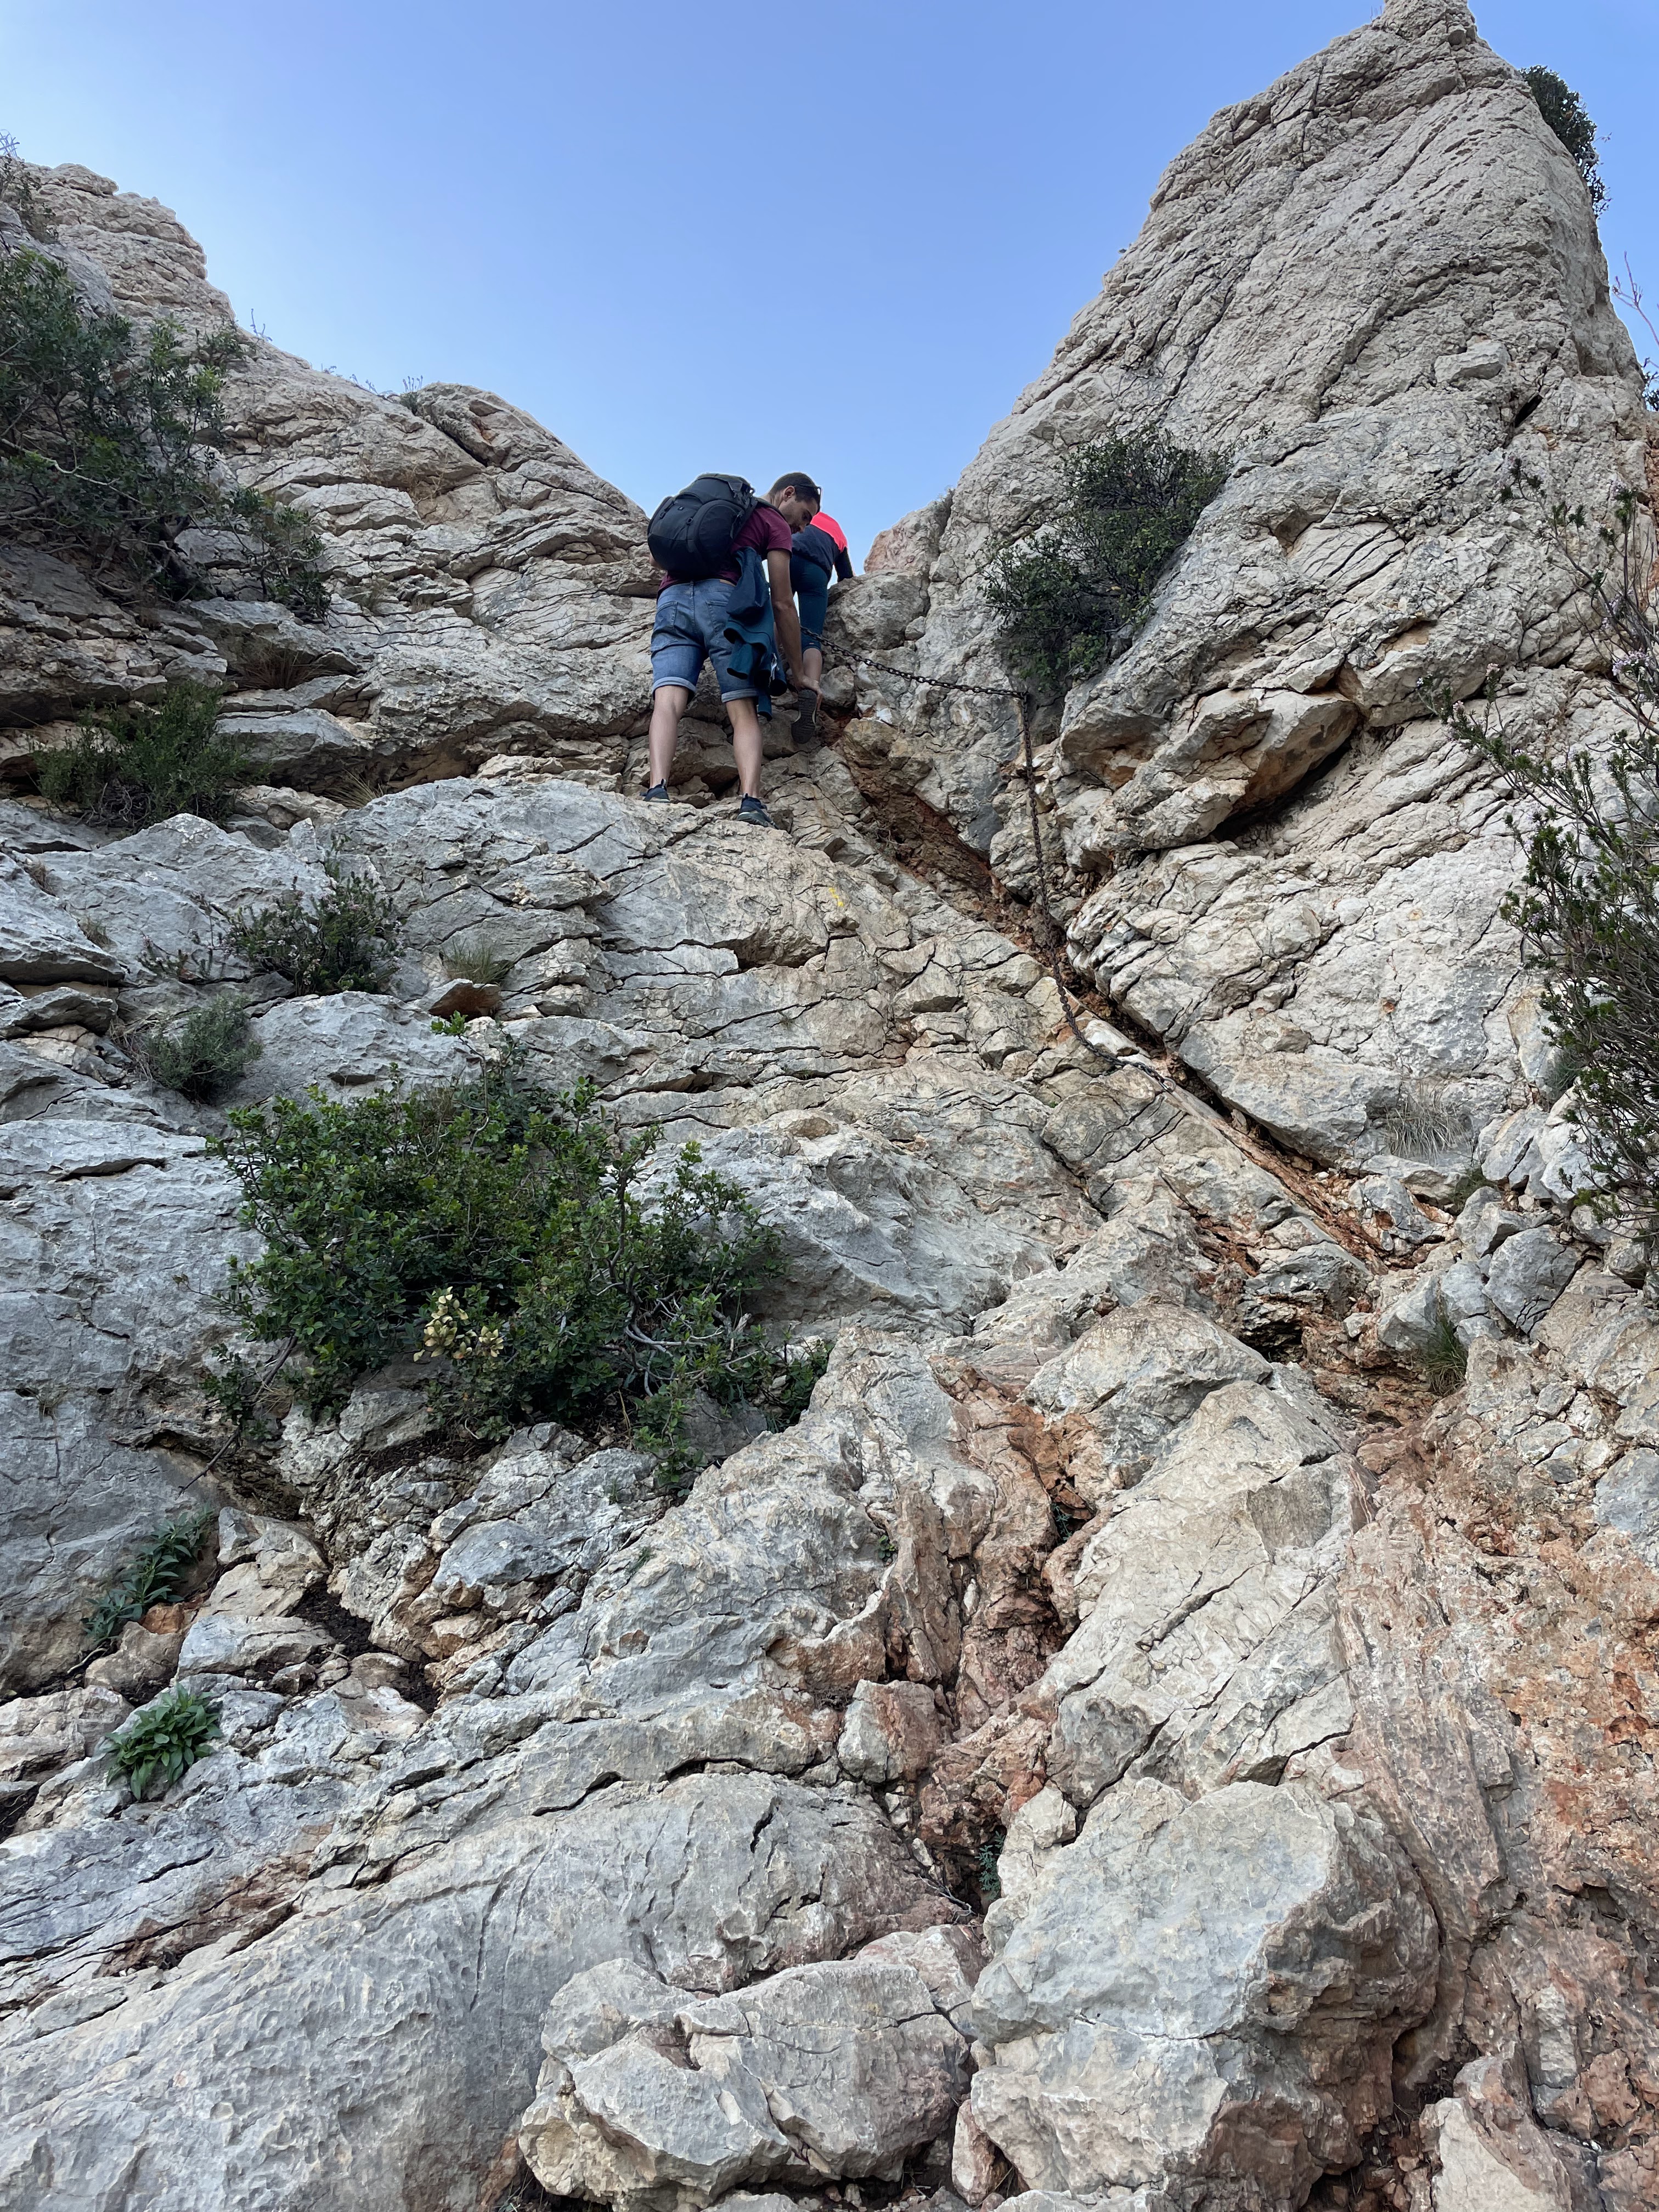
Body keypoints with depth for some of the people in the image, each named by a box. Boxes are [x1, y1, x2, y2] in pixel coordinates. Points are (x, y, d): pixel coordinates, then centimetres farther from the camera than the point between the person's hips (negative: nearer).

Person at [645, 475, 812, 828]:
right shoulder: (776, 523, 16)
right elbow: (782, 605, 10)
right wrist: (797, 672, 15)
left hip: (671, 598, 4)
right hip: (723, 599, -4)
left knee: (668, 702, -14)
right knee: (744, 711, -7)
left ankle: (657, 790, -36)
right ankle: (750, 802, -27)